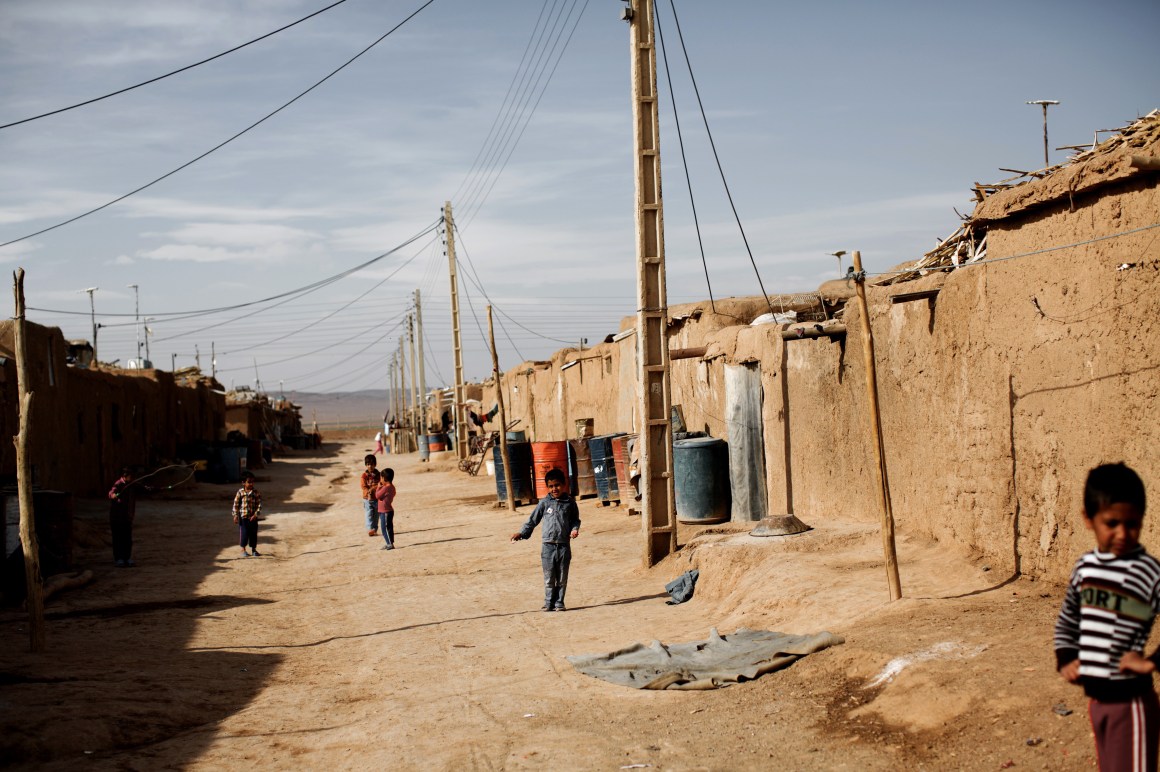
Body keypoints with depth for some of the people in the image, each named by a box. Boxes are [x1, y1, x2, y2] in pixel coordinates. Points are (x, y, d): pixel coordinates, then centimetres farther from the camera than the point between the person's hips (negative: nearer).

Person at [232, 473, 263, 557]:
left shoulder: (256, 493, -2)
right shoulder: (240, 492, -4)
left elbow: (259, 505, -3)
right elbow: (236, 504, -1)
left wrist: (256, 514, -14)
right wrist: (236, 515, -5)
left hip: (253, 518, 2)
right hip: (243, 517, -2)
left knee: (253, 533, 8)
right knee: (244, 533, -1)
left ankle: (253, 549, 20)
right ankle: (243, 550, 12)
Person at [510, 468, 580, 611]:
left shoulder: (570, 502, 4)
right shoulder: (545, 503, 2)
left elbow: (575, 519, 14)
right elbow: (533, 519, 8)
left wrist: (574, 529, -6)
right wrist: (522, 533, 4)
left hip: (564, 546, 1)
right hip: (548, 545, -1)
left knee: (562, 578, 5)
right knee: (549, 578, 2)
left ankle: (559, 603, 13)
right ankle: (549, 603, 9)